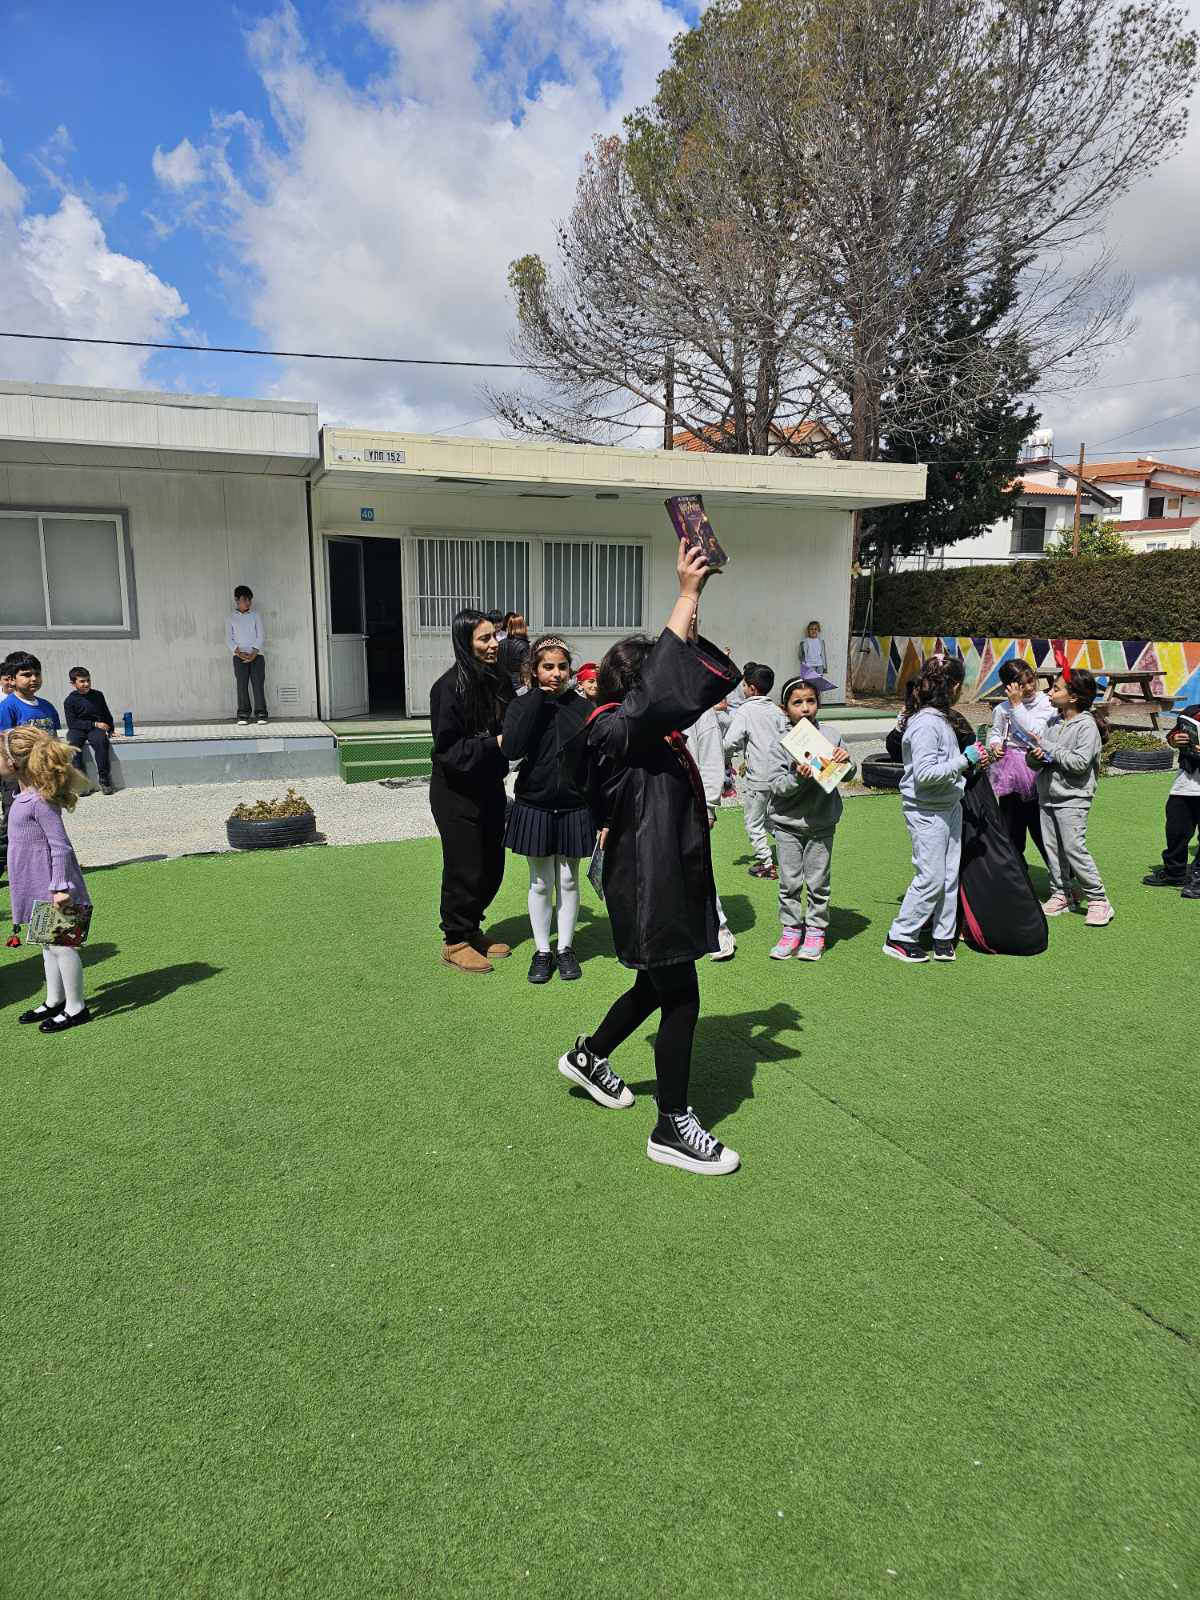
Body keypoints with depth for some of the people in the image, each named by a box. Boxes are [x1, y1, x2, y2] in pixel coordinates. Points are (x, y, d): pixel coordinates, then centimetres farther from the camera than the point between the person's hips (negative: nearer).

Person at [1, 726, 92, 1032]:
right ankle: (54, 1001, 32)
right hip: (36, 886, 9)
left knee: (60, 944, 1)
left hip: (49, 888, -9)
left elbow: (60, 845, -23)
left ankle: (76, 1009, 13)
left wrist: (60, 886, -24)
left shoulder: (40, 801, -21)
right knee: (48, 943, 19)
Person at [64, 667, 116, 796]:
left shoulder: (98, 695, 11)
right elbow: (72, 723, -7)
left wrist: (110, 729, 8)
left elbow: (107, 714, 22)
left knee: (101, 740, -32)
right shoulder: (69, 701, 1)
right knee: (73, 744, -32)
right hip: (77, 729, -1)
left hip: (96, 728, 1)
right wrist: (95, 724, -13)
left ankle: (104, 779, -26)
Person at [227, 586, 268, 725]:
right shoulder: (231, 617, 9)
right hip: (239, 657, 0)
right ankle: (243, 716, -3)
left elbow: (261, 636, 2)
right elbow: (229, 638, 5)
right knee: (242, 686, -4)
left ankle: (261, 715, -3)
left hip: (256, 655, 0)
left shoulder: (255, 616, 8)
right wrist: (239, 653, -11)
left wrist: (254, 653, -10)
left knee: (258, 685, -5)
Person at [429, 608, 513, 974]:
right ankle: (455, 942, 20)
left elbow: (512, 728, 11)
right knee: (465, 869, 3)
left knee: (491, 867, 14)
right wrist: (493, 743, -26)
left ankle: (472, 929, 32)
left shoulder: (498, 681, 2)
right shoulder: (450, 687, -18)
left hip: (489, 787, 7)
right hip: (456, 793, -7)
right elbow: (447, 748, -19)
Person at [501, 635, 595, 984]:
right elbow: (512, 749, -23)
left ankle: (565, 949, 25)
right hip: (534, 807, 0)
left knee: (568, 881, 11)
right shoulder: (521, 705, -5)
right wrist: (538, 698, -20)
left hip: (574, 808, 1)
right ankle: (542, 951, 23)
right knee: (541, 882, 9)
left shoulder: (583, 707, -3)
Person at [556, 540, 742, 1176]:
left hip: (669, 877, 10)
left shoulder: (653, 730, 9)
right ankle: (672, 1129, 15)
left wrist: (692, 602, 5)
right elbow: (659, 684, -33)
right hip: (647, 884, -10)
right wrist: (686, 594, -27)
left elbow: (689, 677, 15)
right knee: (680, 999, -1)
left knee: (658, 987, 24)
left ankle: (588, 1057, 46)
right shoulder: (616, 729, -18)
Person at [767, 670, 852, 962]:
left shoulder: (831, 735, -2)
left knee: (818, 882, 8)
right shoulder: (782, 742, -6)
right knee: (789, 882, 7)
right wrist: (797, 778, -28)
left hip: (821, 823, 1)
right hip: (787, 823, 0)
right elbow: (776, 785, -10)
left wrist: (845, 761, -16)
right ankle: (791, 929, 22)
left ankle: (816, 931, 22)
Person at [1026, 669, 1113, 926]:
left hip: (1073, 798, -7)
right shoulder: (1052, 722, 11)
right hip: (1048, 794, 7)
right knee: (1052, 847, 8)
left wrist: (1050, 749, -16)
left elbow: (1080, 763, -19)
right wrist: (1036, 756, -11)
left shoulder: (1087, 726, -9)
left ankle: (1099, 900, 0)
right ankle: (1061, 894, 20)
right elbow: (1036, 761, 12)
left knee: (1074, 848, -10)